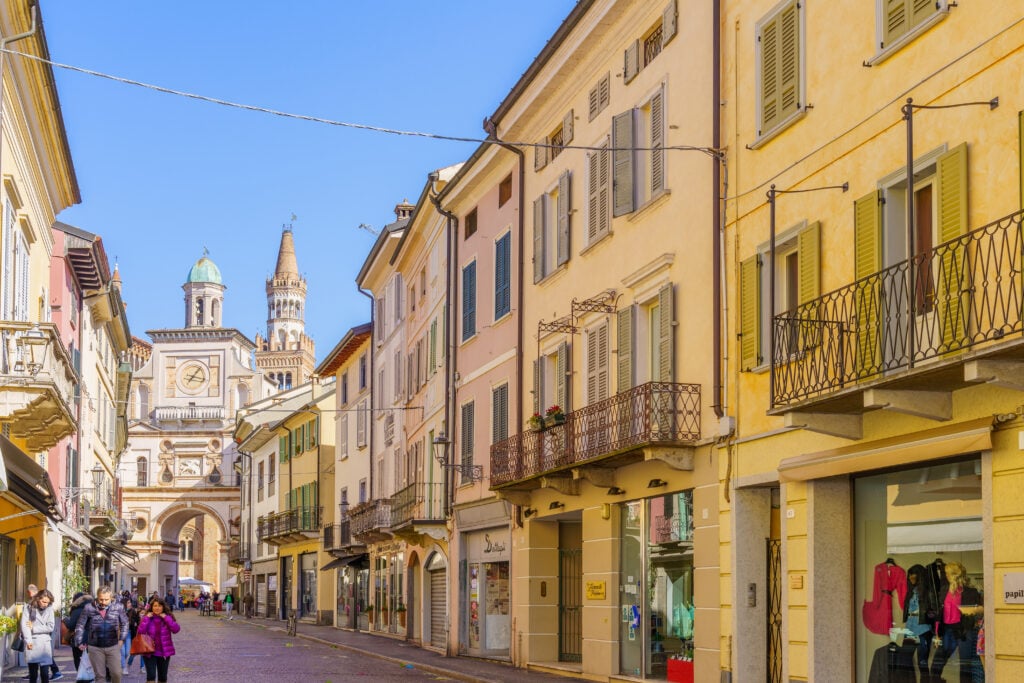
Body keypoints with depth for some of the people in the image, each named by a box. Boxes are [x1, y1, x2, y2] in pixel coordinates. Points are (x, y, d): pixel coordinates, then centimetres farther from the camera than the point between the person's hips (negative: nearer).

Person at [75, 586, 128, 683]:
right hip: (95, 648, 0)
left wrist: (121, 639, 10)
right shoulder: (89, 608, -5)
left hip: (113, 647, 0)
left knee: (116, 674, -5)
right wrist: (80, 642, 7)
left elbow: (124, 623, 13)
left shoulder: (118, 607, -3)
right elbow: (80, 626, 6)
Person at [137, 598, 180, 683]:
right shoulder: (147, 617, -2)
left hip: (164, 652, 2)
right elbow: (140, 631, -16)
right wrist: (147, 618, -18)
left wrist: (166, 618, -18)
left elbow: (176, 629, -15)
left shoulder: (168, 617, 1)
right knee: (151, 676, -15)